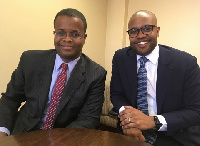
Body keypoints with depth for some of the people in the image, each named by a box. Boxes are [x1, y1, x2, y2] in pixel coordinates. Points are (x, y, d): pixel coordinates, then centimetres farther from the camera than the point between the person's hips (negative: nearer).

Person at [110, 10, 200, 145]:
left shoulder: (186, 63, -11)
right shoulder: (120, 58, -3)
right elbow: (116, 94, 1)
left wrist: (153, 121, -24)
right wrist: (127, 117, -20)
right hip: (132, 134, 3)